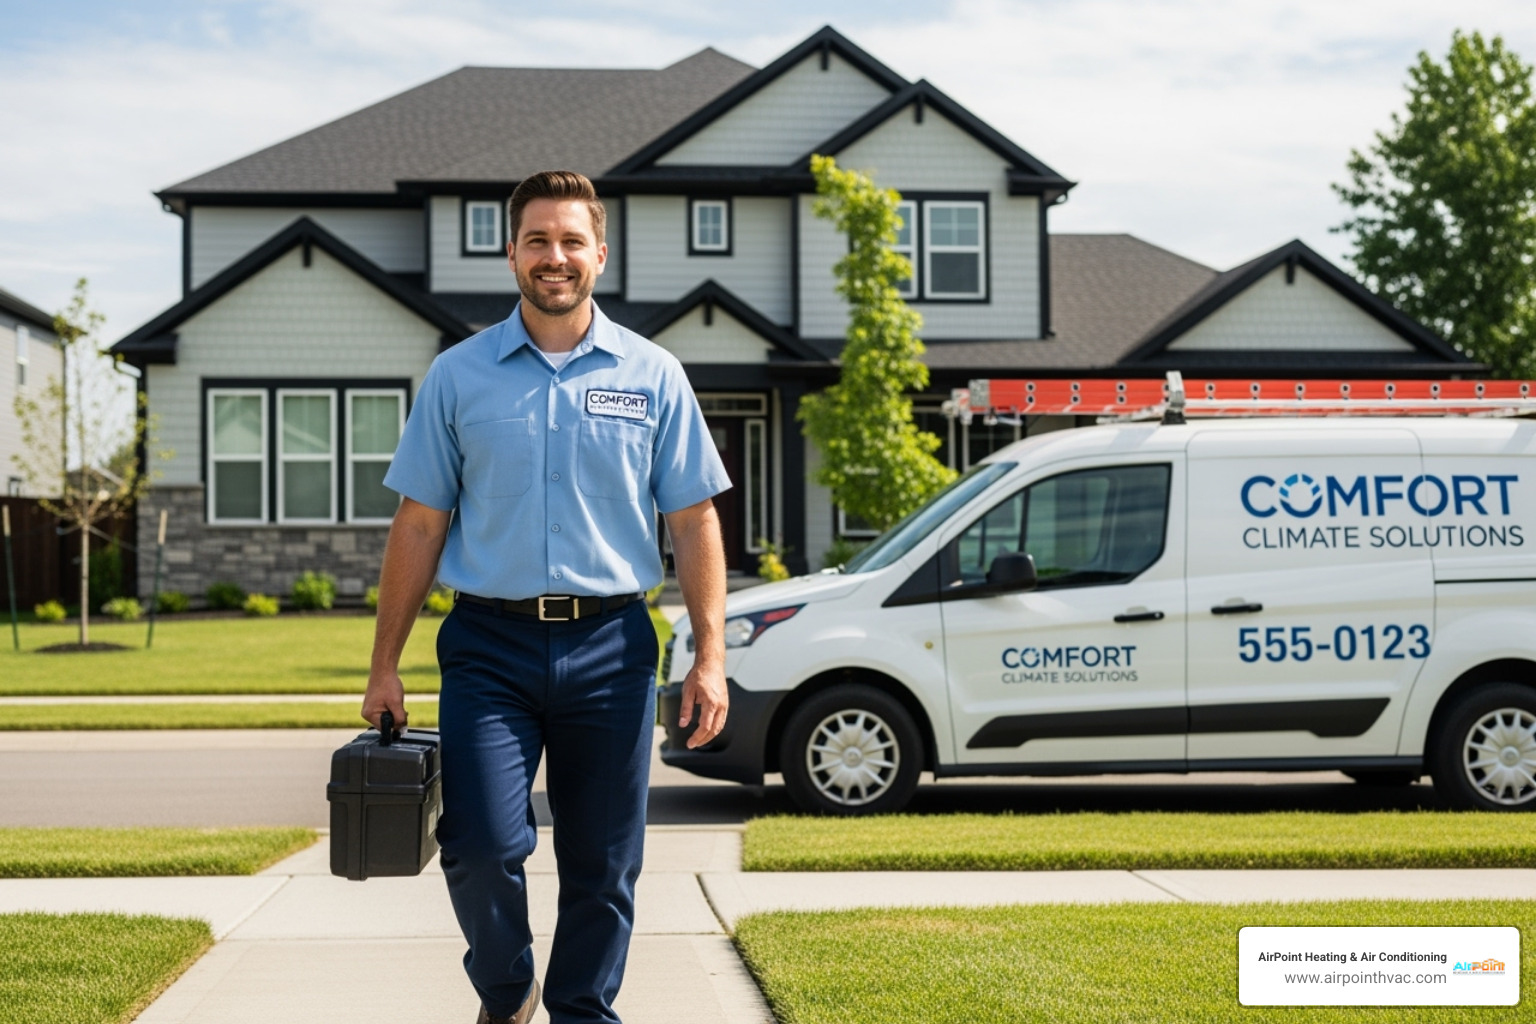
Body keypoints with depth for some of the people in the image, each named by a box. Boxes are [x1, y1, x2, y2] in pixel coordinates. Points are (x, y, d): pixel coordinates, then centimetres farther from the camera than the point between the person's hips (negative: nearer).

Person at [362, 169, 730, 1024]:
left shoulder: (653, 376, 6)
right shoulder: (459, 376, 6)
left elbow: (695, 521, 6)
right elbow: (420, 525, 7)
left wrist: (710, 656, -3)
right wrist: (386, 665, 4)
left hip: (611, 647, 1)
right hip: (490, 646, 0)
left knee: (603, 866, 5)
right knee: (481, 844, -10)